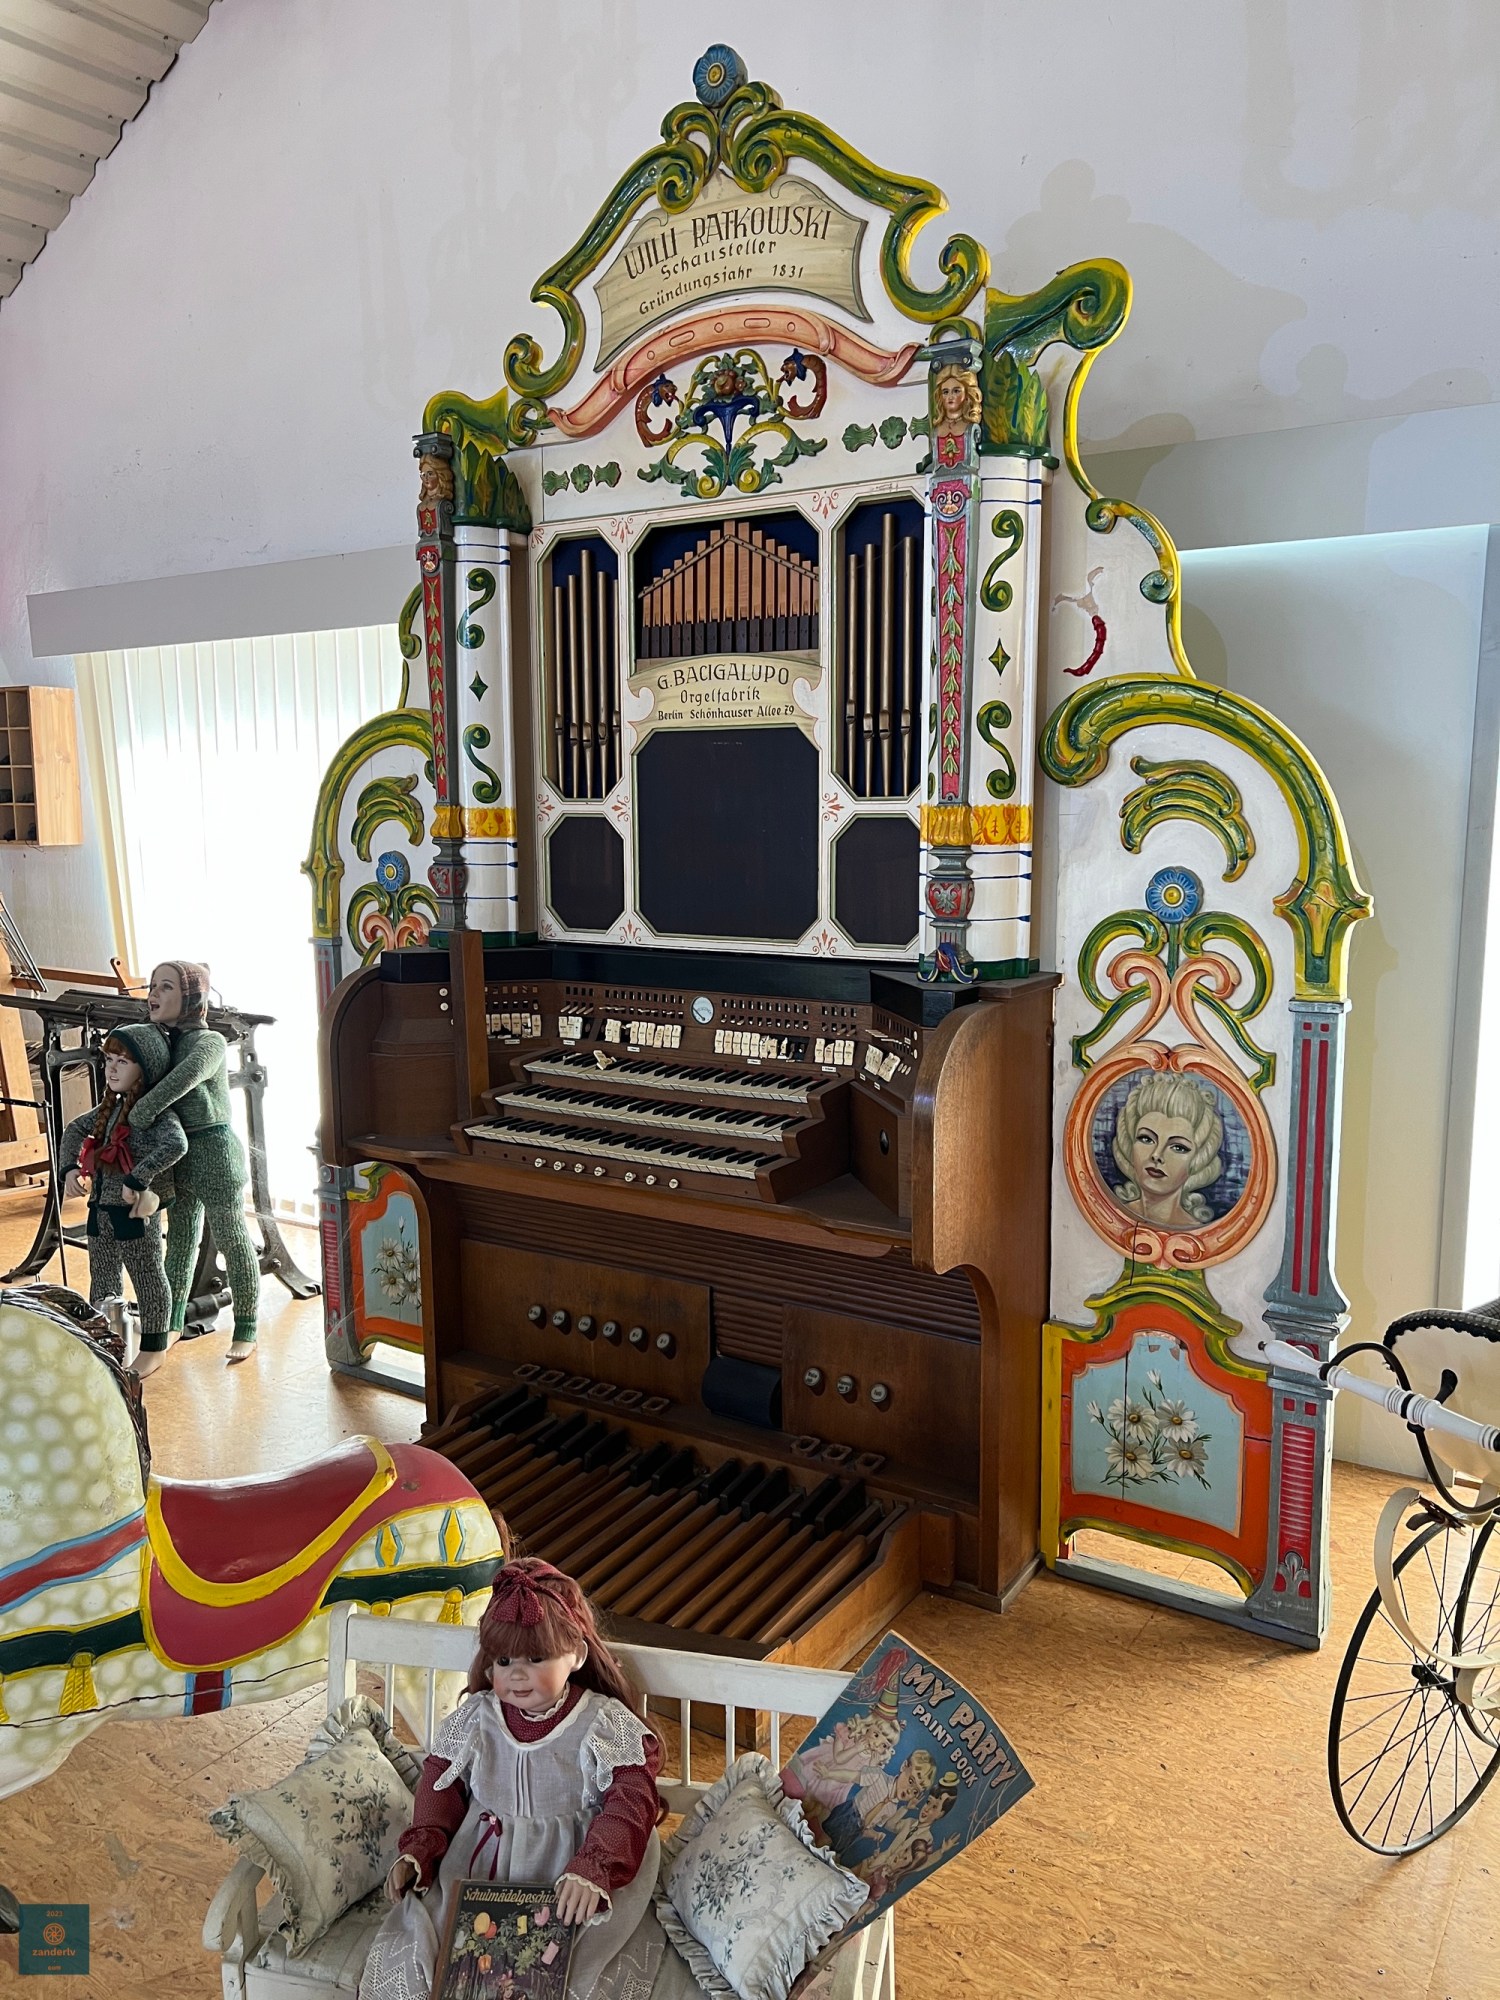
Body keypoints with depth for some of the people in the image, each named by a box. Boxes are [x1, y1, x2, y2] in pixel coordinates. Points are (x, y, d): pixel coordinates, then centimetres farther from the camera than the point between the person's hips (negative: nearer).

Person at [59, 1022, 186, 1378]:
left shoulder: (156, 1110, -17)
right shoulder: (110, 1107, 9)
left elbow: (176, 1144, -34)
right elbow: (75, 1130, 23)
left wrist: (137, 1180, -34)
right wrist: (69, 1168, 7)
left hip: (135, 1211, -8)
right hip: (100, 1208, 8)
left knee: (148, 1278, 6)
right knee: (102, 1281, 19)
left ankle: (154, 1349, 19)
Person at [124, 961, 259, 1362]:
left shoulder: (208, 1043, -17)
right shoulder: (160, 1041, 5)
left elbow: (177, 1084, -34)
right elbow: (134, 1088, 10)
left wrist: (132, 1121, -31)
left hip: (214, 1151, -7)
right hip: (177, 1152, 8)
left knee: (232, 1240, 3)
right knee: (180, 1240, 17)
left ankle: (246, 1330, 14)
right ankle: (174, 1323, 31)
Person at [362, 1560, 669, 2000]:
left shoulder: (606, 1724, -10)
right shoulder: (475, 1718, 2)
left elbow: (630, 1805, -17)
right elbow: (441, 1788, 10)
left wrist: (592, 1871, -34)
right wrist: (418, 1851, -9)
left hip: (564, 1875, -3)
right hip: (476, 1863, 4)